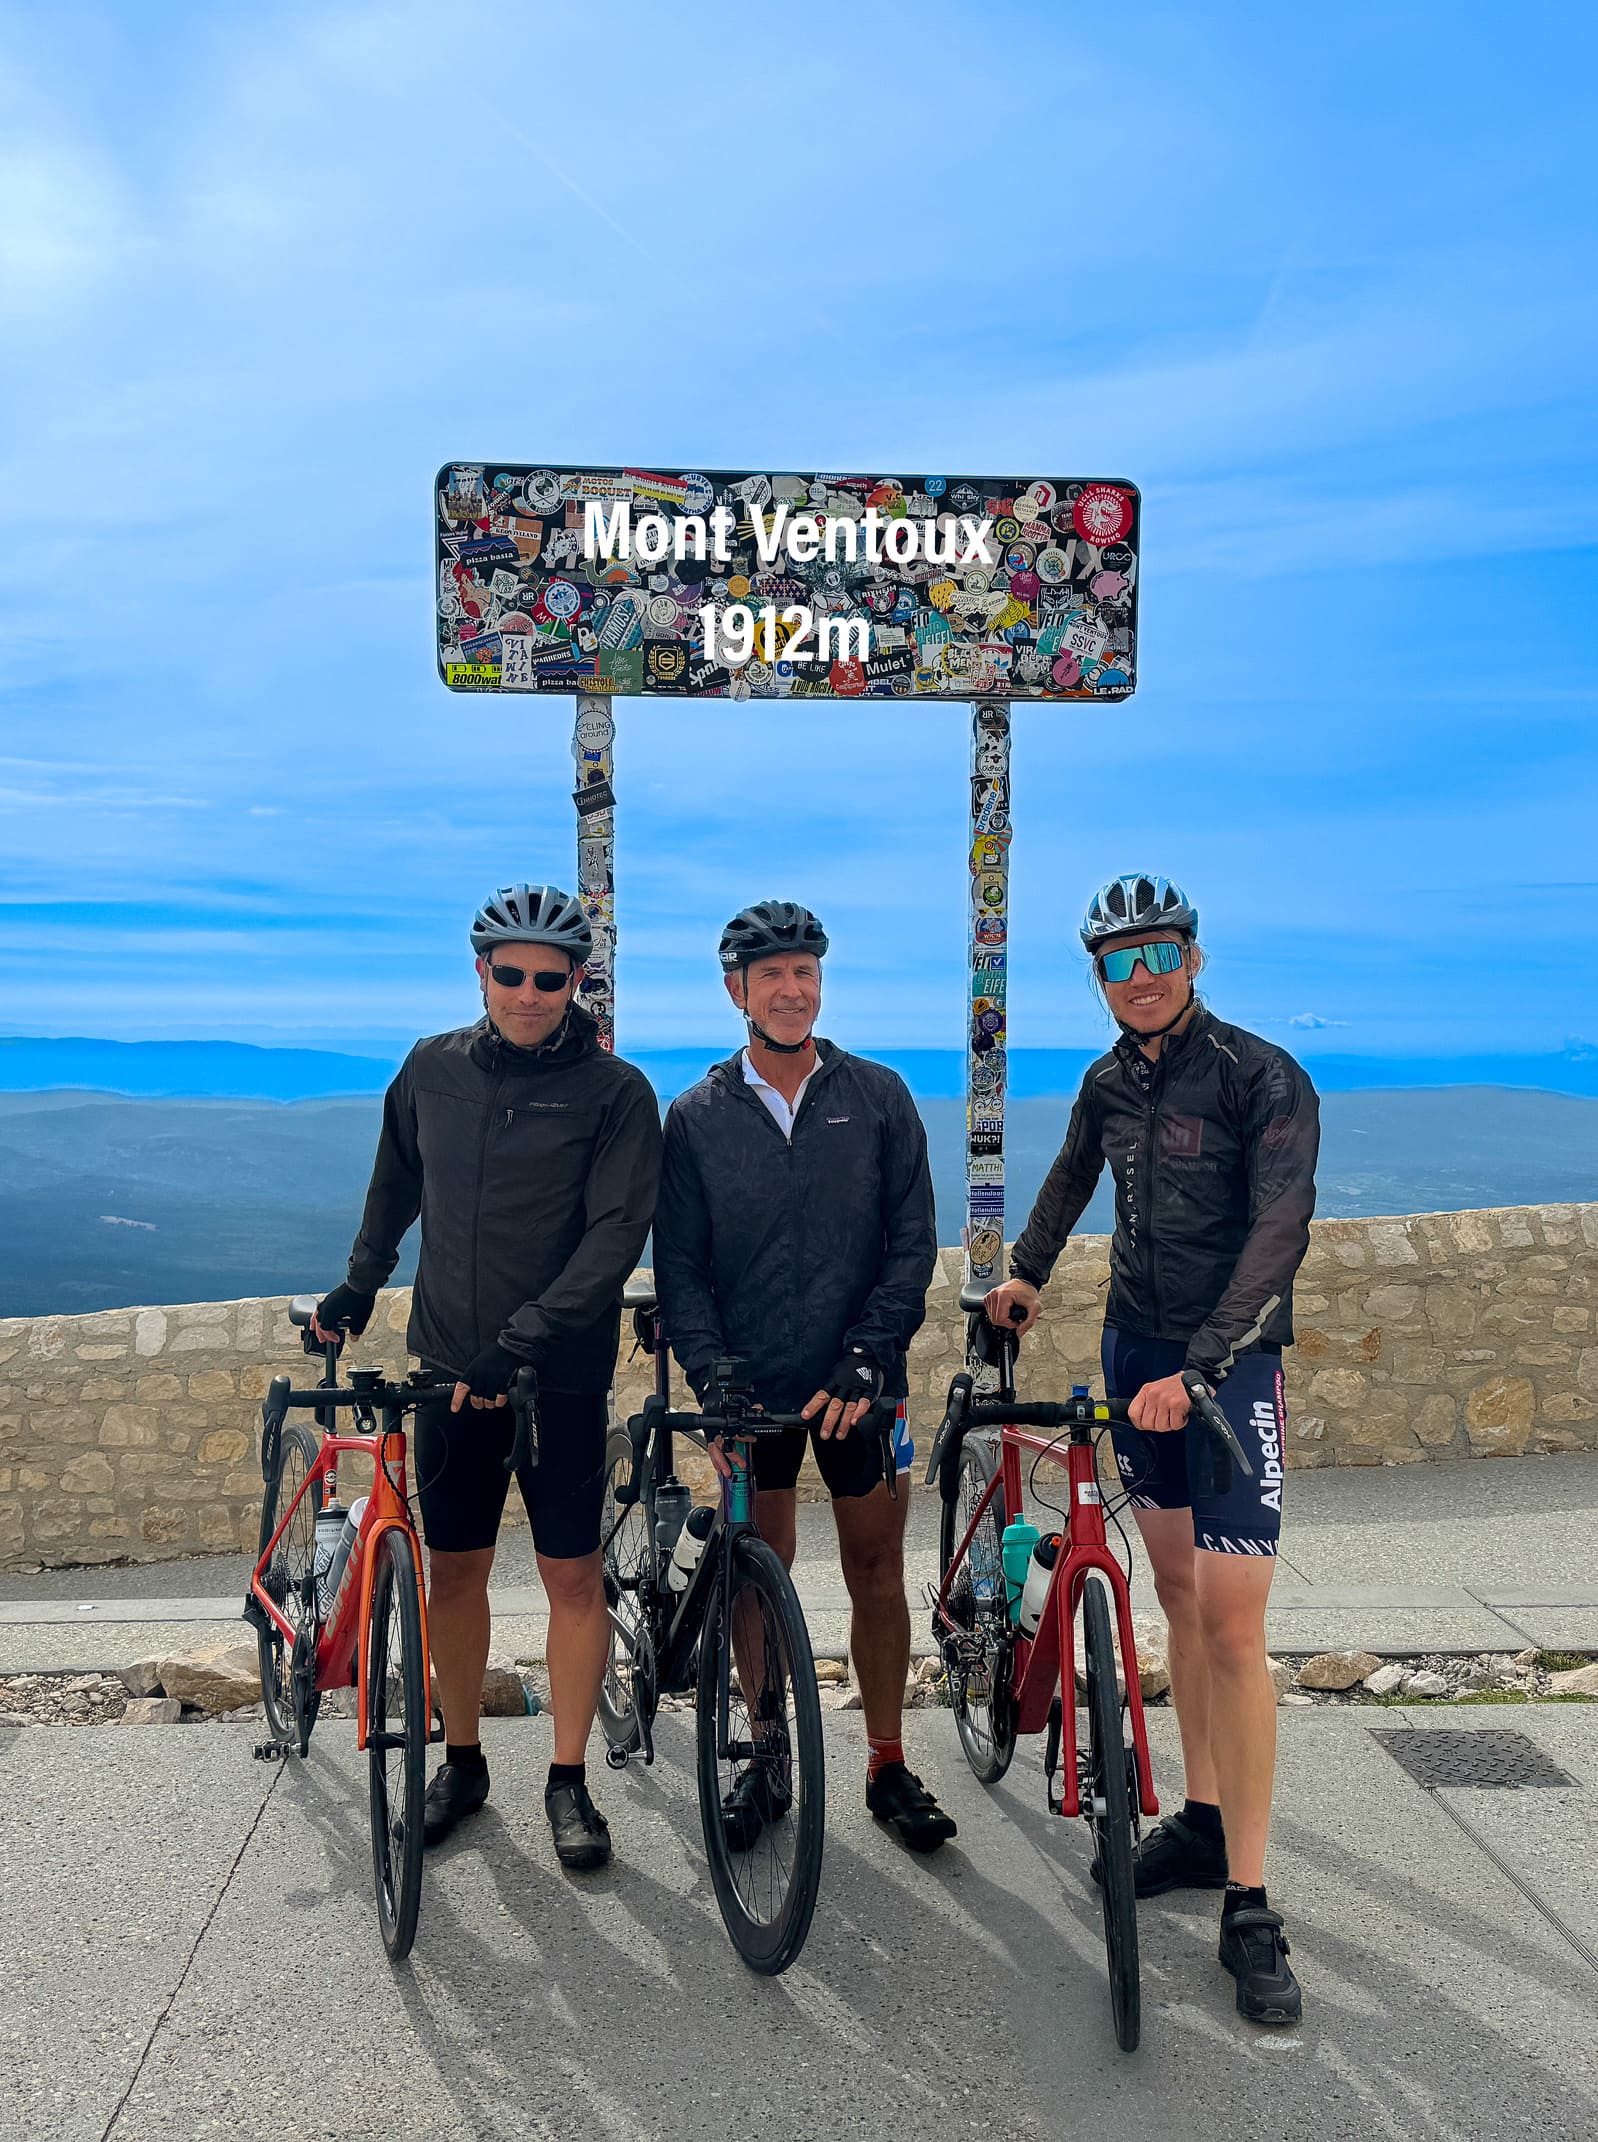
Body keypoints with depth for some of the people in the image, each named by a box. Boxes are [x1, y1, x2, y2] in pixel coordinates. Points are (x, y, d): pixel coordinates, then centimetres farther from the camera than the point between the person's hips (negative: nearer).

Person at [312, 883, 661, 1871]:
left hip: (562, 1378, -3)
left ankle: (570, 1781, 18)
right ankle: (463, 1763, 28)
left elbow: (616, 1234, -16)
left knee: (574, 1574, 4)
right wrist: (359, 1285, 22)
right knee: (455, 1568, 11)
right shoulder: (433, 1069, 3)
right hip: (450, 1368, 3)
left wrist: (523, 1340, -23)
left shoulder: (615, 1090, -9)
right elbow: (397, 1185, 20)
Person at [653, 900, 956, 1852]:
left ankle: (889, 1764, 21)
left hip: (859, 1384, 0)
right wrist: (712, 1372, -11)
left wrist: (862, 1362, -11)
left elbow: (913, 1244, -2)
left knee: (877, 1569, 7)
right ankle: (768, 1762, 24)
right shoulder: (696, 1116, 2)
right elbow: (681, 1265, 1)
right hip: (752, 1384, 0)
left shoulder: (878, 1096, 1)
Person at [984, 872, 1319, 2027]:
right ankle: (1203, 1820, 25)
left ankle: (1250, 1909, -1)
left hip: (1229, 1365, -6)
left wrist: (1202, 1366, -31)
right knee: (1178, 1588, 13)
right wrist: (1026, 1274, 32)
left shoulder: (1263, 1076, -14)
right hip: (1135, 1347, 6)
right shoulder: (1111, 1082, 6)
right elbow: (1074, 1176, 26)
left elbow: (1280, 1228, -23)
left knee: (1232, 1625, -9)